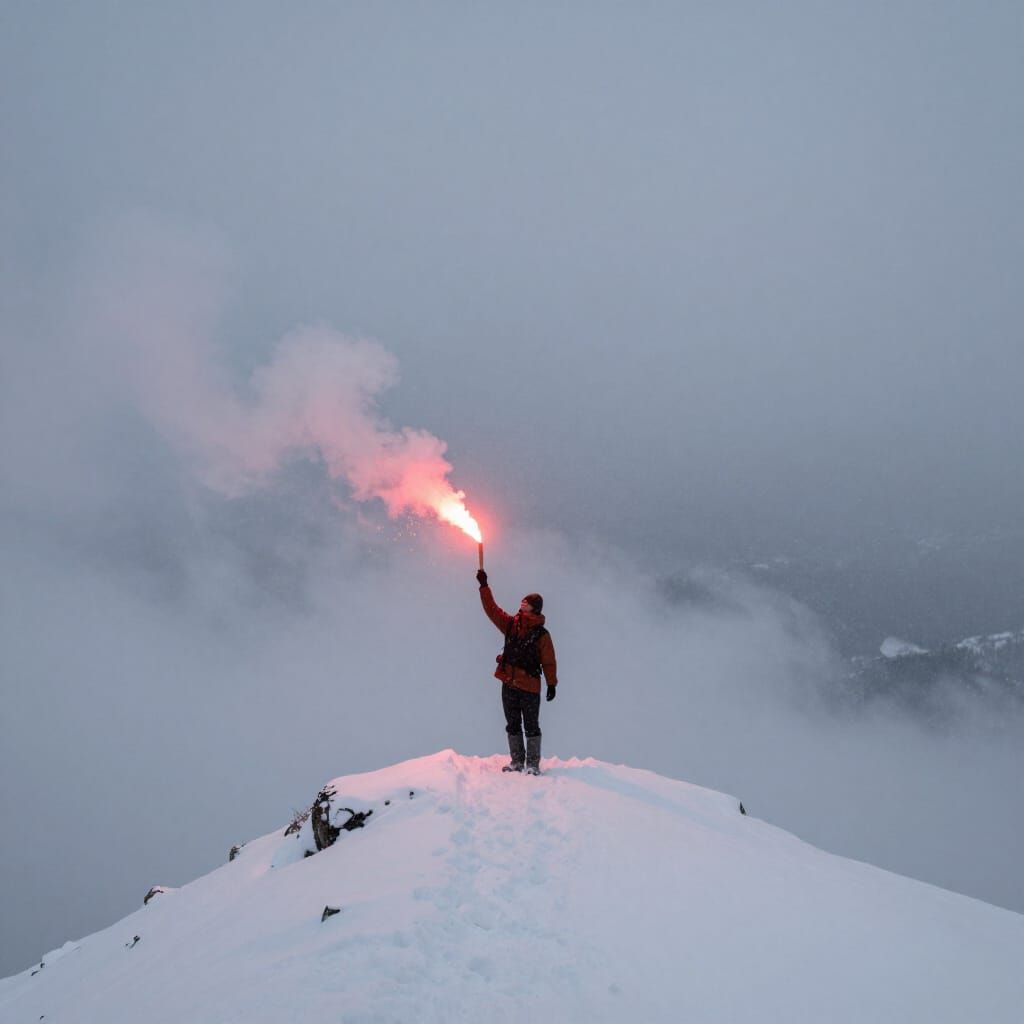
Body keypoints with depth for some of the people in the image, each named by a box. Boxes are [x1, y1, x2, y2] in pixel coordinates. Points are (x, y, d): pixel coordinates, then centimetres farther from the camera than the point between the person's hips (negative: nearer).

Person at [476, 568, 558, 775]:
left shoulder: (541, 634, -8)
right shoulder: (511, 624, 4)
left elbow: (549, 661, -5)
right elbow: (491, 609, 4)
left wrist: (552, 684, -7)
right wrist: (484, 586, -1)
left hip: (530, 687, -5)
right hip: (509, 684, 5)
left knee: (531, 727, 1)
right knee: (513, 725, 13)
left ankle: (533, 764, 8)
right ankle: (516, 762, 23)